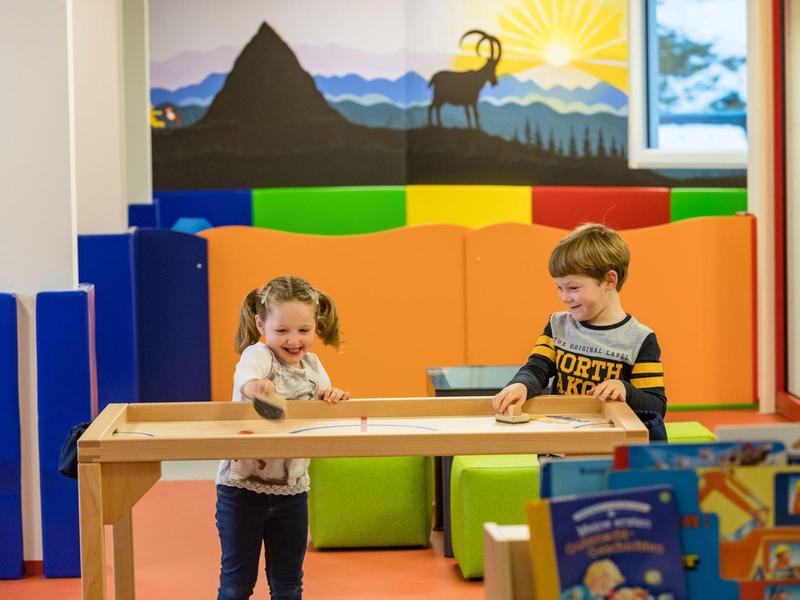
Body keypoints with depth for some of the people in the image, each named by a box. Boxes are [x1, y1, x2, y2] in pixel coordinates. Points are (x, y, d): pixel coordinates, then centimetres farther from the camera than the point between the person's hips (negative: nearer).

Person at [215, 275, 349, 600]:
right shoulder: (258, 355, -16)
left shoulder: (313, 365, 3)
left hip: (292, 488, 5)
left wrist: (333, 398, -12)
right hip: (242, 485, -5)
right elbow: (246, 378, -39)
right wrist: (255, 386, -64)